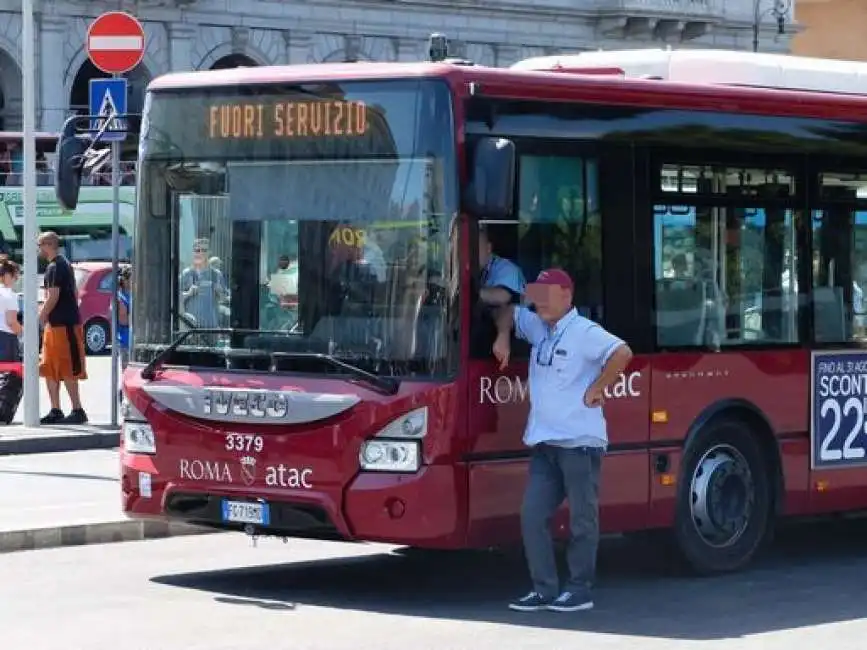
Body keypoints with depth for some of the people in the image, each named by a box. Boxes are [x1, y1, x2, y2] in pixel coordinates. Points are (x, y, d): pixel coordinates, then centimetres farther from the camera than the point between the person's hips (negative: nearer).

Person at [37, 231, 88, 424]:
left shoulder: (54, 267, -14)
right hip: (68, 320, 10)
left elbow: (53, 297, -20)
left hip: (62, 324, -10)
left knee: (67, 370, -8)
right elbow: (74, 293, 22)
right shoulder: (64, 263, 17)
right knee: (50, 370, 12)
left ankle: (78, 411, -7)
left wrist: (40, 318, -8)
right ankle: (55, 411, 14)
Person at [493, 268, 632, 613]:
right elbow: (509, 311, 33)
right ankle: (544, 590, 9)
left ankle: (580, 591, 9)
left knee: (582, 520, 2)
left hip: (579, 442, -8)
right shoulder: (538, 327, 14)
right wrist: (503, 336, 13)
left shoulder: (583, 332, -11)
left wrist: (596, 390, -18)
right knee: (532, 517, 4)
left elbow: (622, 353, -24)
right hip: (544, 443, 8)